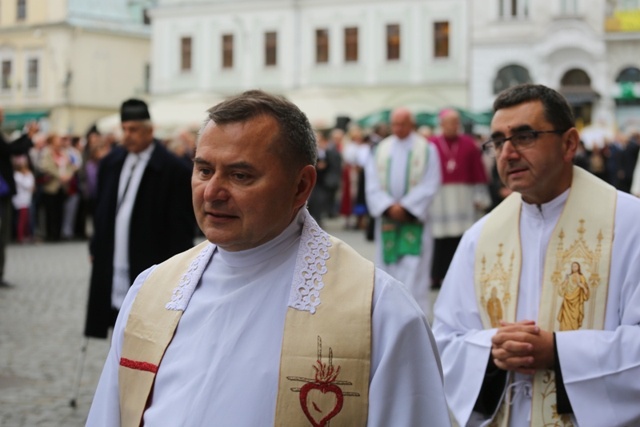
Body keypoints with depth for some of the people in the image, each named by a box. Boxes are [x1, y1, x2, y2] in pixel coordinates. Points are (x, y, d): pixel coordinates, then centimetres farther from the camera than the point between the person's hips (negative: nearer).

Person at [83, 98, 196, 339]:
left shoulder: (174, 170, -12)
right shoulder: (112, 162, 8)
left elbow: (182, 226, -12)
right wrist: (96, 247, 14)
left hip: (150, 271, -6)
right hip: (112, 270, 6)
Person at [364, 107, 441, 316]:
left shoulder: (426, 149, 2)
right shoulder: (381, 149, 9)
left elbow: (430, 185, -5)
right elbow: (372, 183, 3)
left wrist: (405, 206, -14)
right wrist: (389, 207, -11)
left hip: (414, 218, -3)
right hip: (387, 219, 3)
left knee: (413, 268, -8)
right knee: (389, 266, 6)